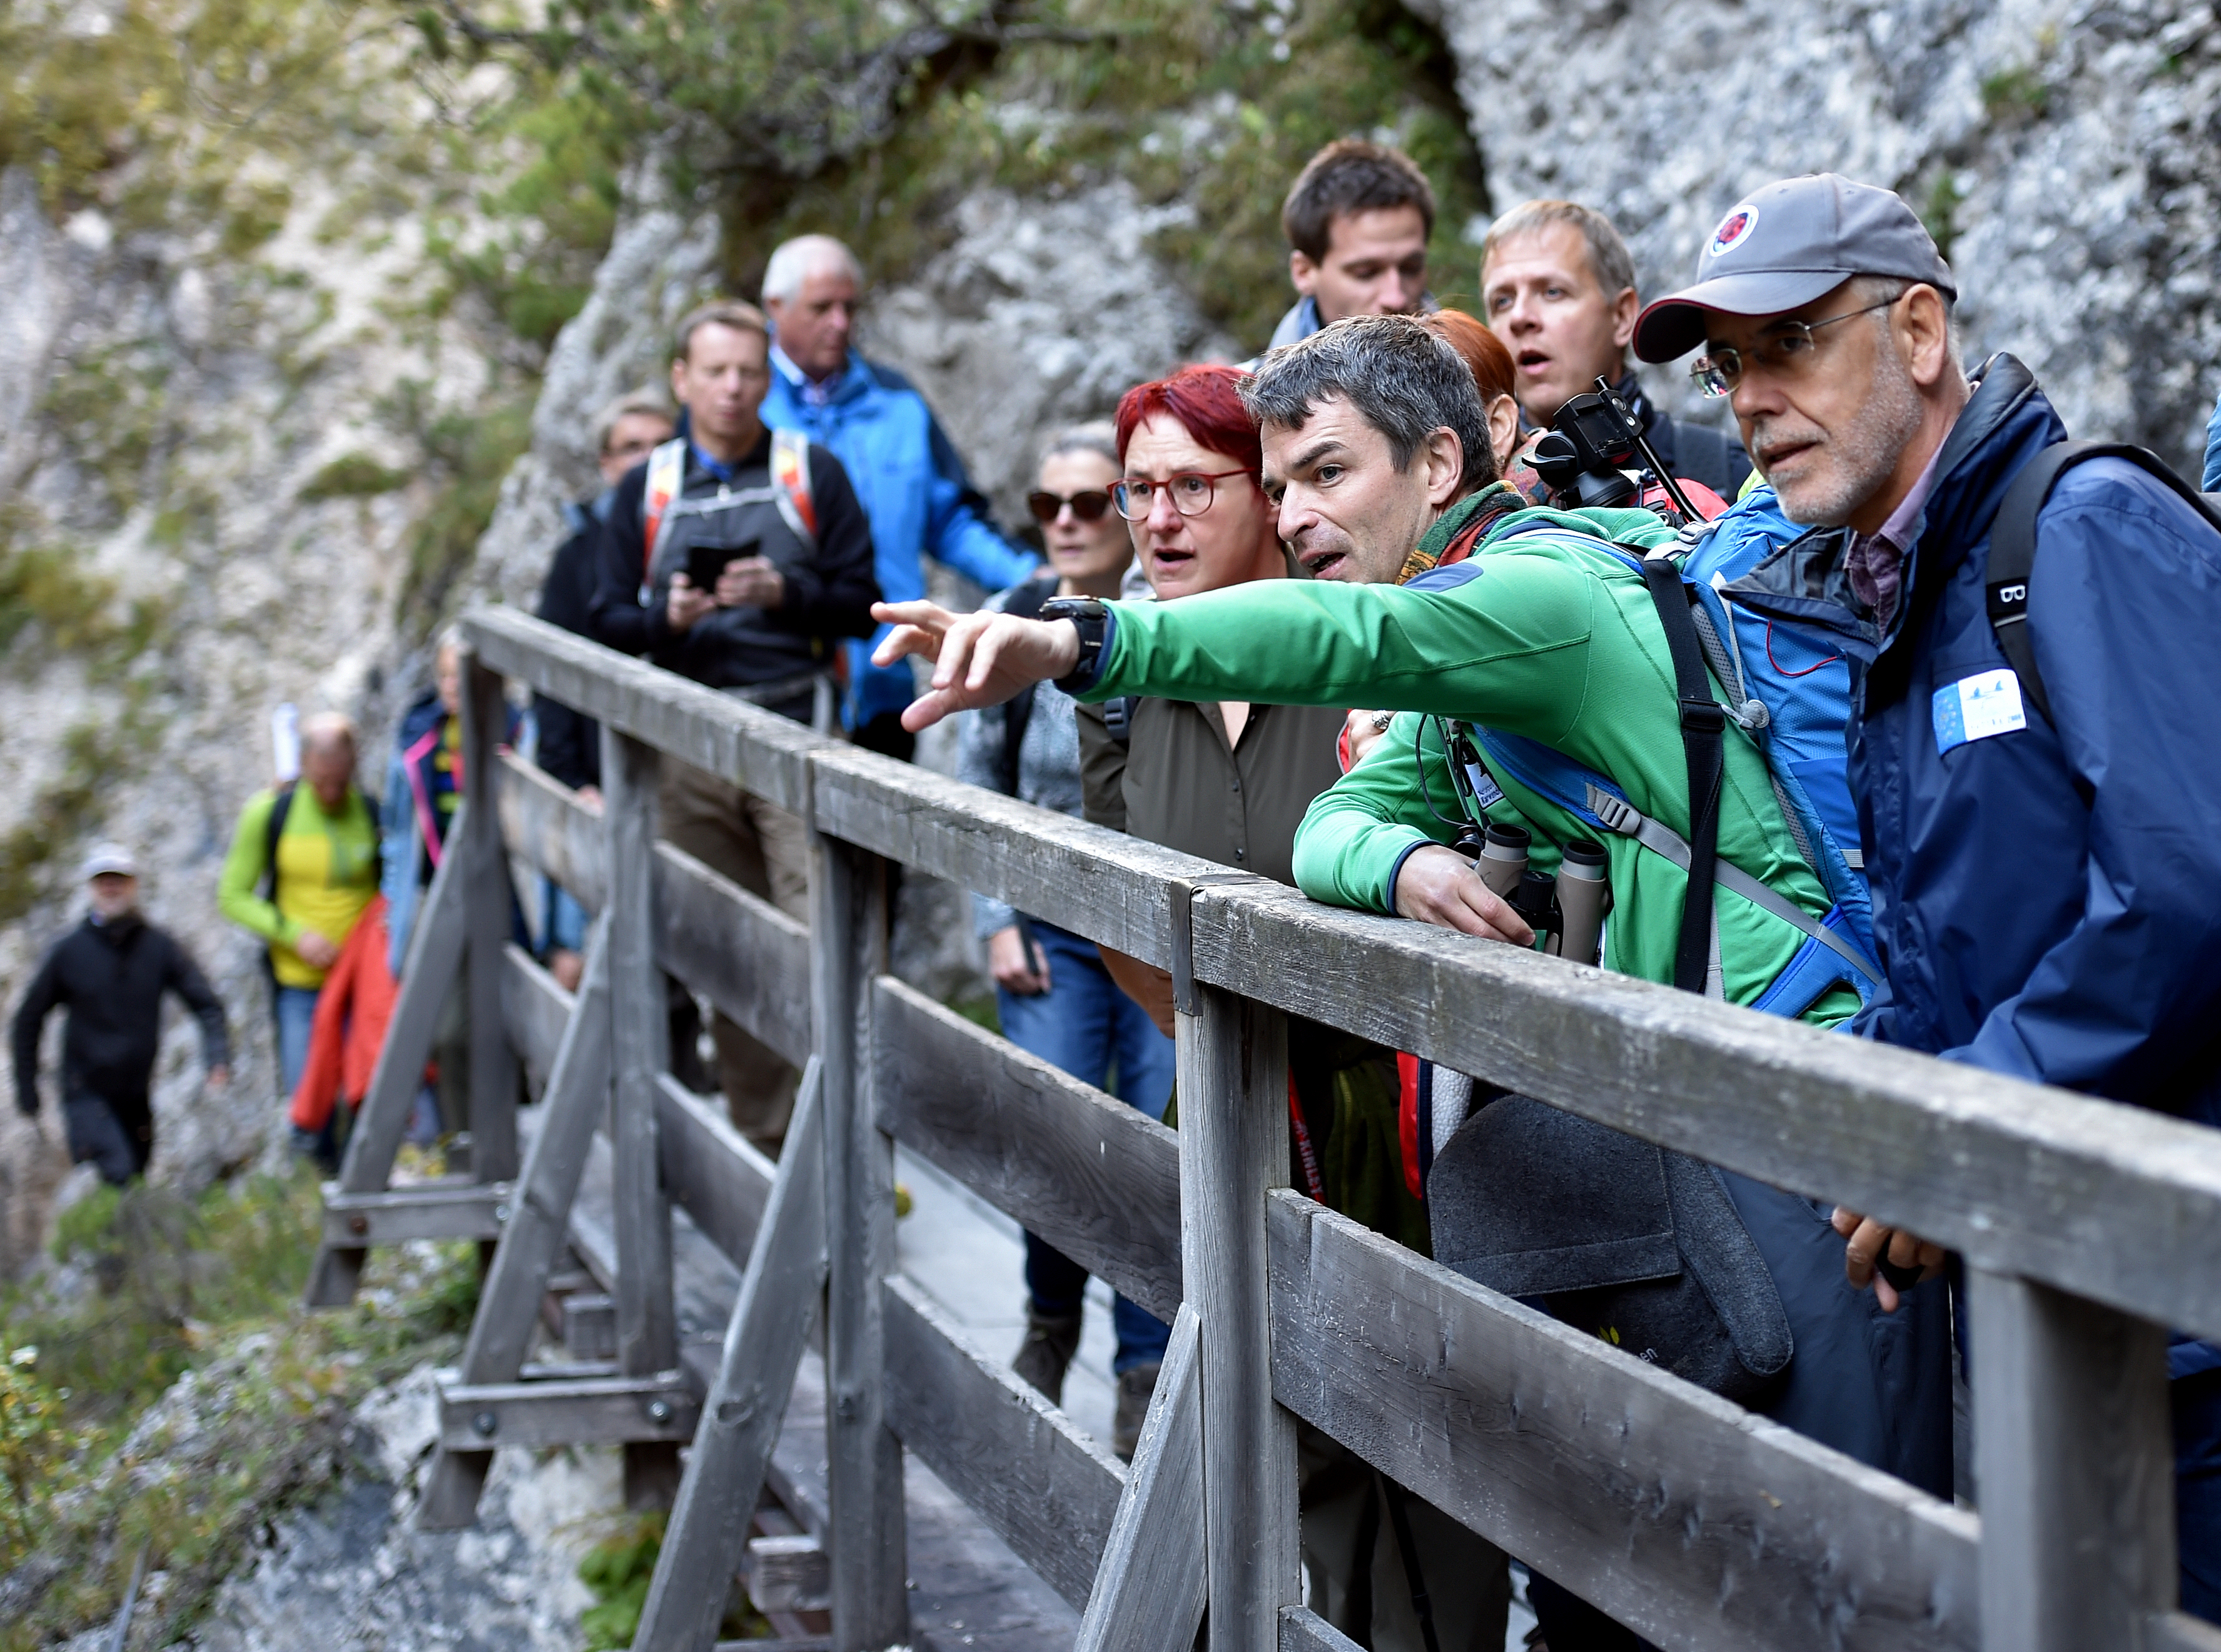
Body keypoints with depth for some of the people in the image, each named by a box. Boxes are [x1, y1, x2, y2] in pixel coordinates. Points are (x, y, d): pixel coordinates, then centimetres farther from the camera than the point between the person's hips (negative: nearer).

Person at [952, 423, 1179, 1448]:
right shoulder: (1014, 626, 3)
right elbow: (979, 781, 10)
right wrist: (999, 920, 4)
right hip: (1054, 925, 2)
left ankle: (1146, 1375, 12)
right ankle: (1051, 1317, 22)